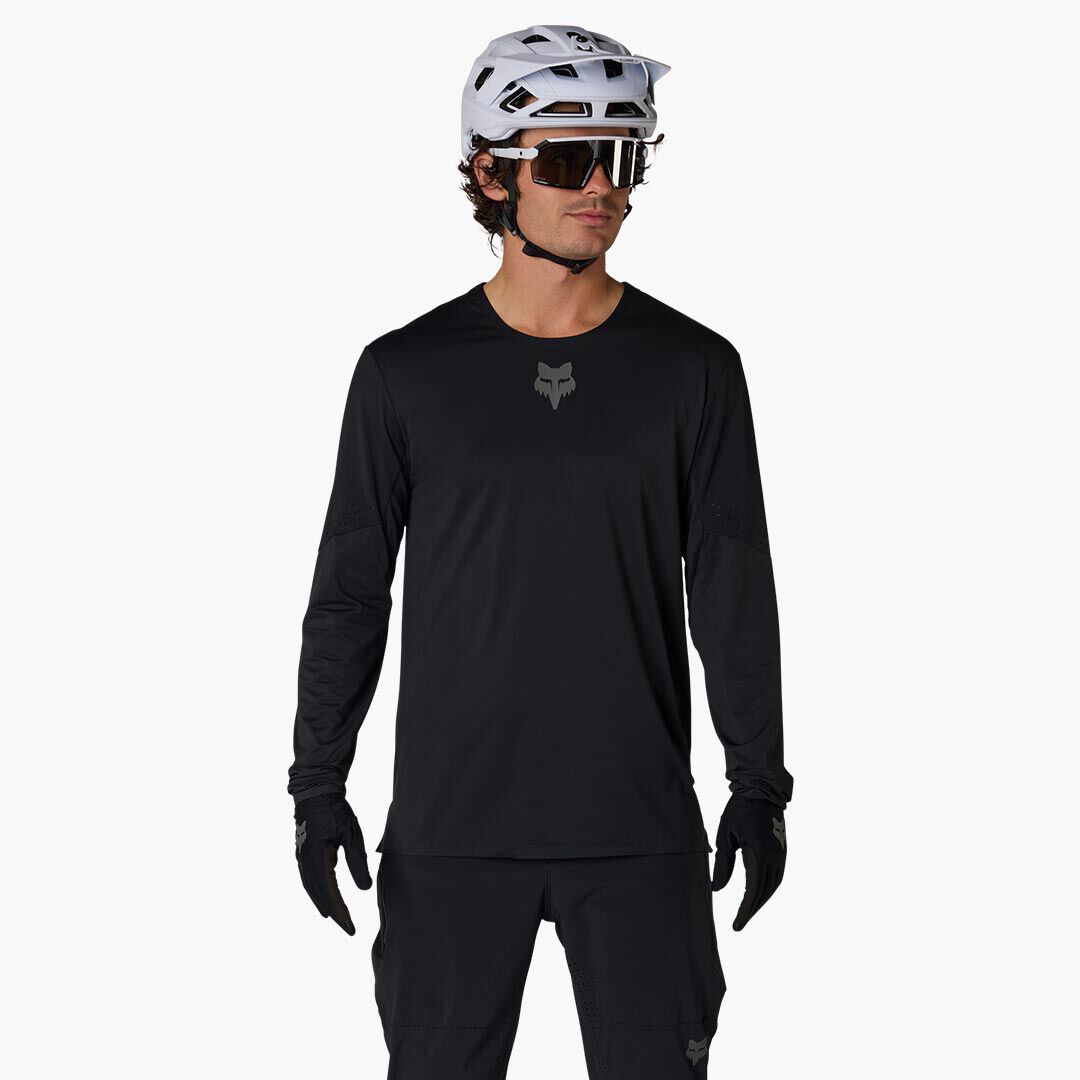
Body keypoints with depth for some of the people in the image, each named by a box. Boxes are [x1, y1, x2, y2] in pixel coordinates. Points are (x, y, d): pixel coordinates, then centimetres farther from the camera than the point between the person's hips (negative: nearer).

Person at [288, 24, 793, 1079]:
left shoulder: (693, 368, 2)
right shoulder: (407, 372, 1)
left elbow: (735, 589, 5)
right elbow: (349, 589, 5)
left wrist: (758, 785, 3)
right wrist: (318, 785, 2)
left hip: (641, 828, 0)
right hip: (450, 823, 0)